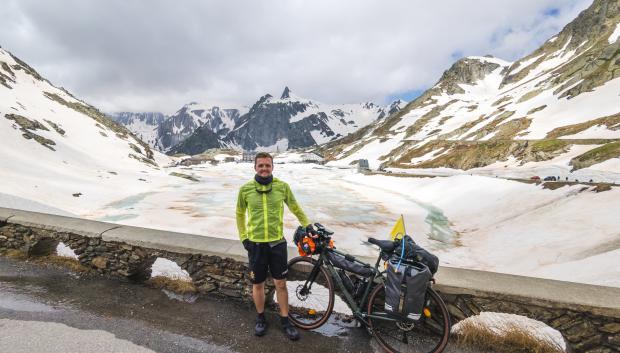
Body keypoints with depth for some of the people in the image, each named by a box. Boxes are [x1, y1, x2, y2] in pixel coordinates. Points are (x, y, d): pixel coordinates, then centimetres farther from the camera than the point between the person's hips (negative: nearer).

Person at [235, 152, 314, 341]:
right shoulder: (246, 189, -5)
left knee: (281, 284, 11)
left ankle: (285, 321, 30)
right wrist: (243, 237, 5)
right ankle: (260, 318, 39)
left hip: (277, 243, 0)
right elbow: (240, 214, 9)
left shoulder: (282, 186, -6)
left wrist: (307, 224, 8)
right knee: (258, 284, 15)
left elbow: (295, 207, 10)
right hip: (255, 244, 0)